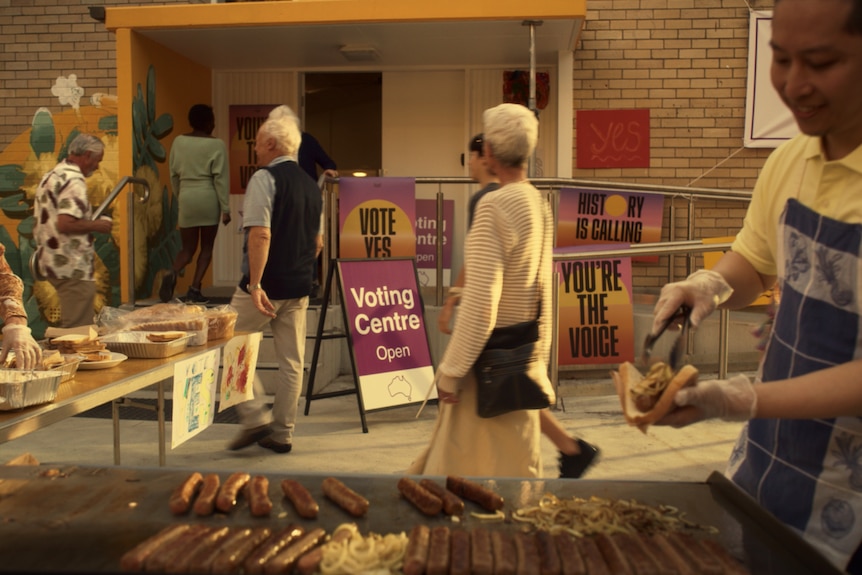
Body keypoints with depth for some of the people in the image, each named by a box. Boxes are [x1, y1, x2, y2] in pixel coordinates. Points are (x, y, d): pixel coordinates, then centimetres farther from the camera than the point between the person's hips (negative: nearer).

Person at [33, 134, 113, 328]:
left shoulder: (51, 176, 15)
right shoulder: (74, 181, -16)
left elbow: (43, 223, 22)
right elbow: (65, 224, -26)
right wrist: (97, 225, -12)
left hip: (51, 263, 10)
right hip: (73, 268, -10)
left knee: (70, 325, 18)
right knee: (80, 330, -4)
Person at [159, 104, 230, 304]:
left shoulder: (179, 142, 6)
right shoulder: (216, 145, -6)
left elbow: (173, 174, 12)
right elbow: (221, 179, -9)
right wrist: (225, 208, -5)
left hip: (187, 197, 4)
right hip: (208, 197, -3)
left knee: (188, 248, 12)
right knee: (206, 247, 8)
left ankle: (172, 273, -18)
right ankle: (194, 290, 1)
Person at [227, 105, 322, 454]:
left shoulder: (264, 177, -10)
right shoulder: (311, 185, 13)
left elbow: (260, 234, -21)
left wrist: (255, 285, -23)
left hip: (265, 286, -7)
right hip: (299, 287, 7)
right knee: (291, 361, 10)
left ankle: (256, 419, 4)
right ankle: (282, 434, 18)